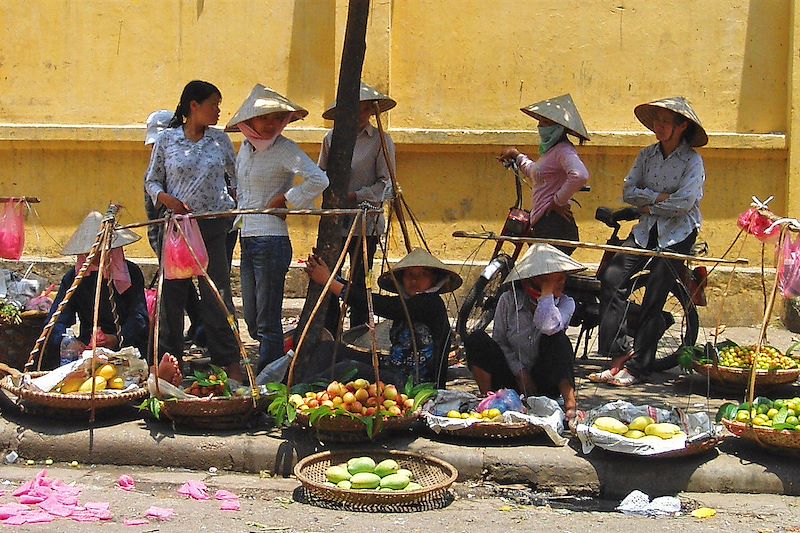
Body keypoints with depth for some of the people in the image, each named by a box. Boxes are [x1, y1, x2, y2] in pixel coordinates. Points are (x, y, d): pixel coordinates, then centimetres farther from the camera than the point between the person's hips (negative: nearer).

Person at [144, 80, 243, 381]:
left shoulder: (220, 140, 8)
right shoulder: (167, 140, 2)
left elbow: (238, 178, 17)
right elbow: (152, 181, 6)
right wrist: (169, 200, -11)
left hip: (214, 225, 1)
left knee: (217, 295, -1)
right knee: (172, 294, 5)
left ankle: (229, 362, 5)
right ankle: (168, 360, 17)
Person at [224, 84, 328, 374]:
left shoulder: (284, 149, -9)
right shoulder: (246, 148, 13)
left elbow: (318, 180, -24)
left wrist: (285, 201, -14)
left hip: (272, 240, -8)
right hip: (247, 239, 8)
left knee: (267, 321, -5)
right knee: (252, 320, 12)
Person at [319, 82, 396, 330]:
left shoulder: (381, 140, -1)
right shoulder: (331, 138, 9)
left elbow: (386, 184, -6)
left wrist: (354, 196, -15)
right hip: (333, 221, 3)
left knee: (358, 282, 1)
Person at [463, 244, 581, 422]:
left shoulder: (565, 303, -6)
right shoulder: (509, 300, -4)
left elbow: (549, 327, -30)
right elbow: (499, 343, -2)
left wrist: (547, 290, -19)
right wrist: (520, 374, -14)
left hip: (545, 383, -1)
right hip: (513, 379, 1)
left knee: (557, 340, -29)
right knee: (476, 340, -21)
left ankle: (570, 402, -34)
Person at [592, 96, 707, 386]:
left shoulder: (692, 160, -6)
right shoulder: (647, 155, 10)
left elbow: (683, 203, -16)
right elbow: (628, 191, 1)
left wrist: (649, 206, -7)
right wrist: (659, 196, -12)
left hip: (678, 234, -5)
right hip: (646, 230, 5)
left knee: (653, 297, -11)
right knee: (611, 278, -15)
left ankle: (637, 366, -3)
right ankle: (618, 354, -11)